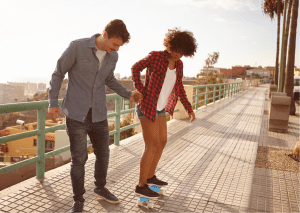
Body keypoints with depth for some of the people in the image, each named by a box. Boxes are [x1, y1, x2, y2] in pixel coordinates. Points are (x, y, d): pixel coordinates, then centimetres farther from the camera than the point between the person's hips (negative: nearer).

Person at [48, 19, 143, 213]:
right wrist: (53, 103, -9)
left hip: (99, 115, 5)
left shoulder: (113, 56, 2)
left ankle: (100, 187, 40)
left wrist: (129, 94, 8)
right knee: (79, 159, -1)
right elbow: (58, 73, -3)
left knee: (103, 154, 13)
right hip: (76, 114, -4)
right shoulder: (77, 47, -13)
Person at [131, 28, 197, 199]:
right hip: (147, 106, -8)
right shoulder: (156, 56, -14)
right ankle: (141, 186, 5)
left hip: (160, 108, 9)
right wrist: (140, 91, -14)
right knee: (152, 146, -8)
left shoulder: (178, 64, 6)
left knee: (162, 142, 14)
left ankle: (150, 176, 30)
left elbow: (179, 88, 11)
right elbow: (136, 68, -7)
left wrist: (190, 109, 7)